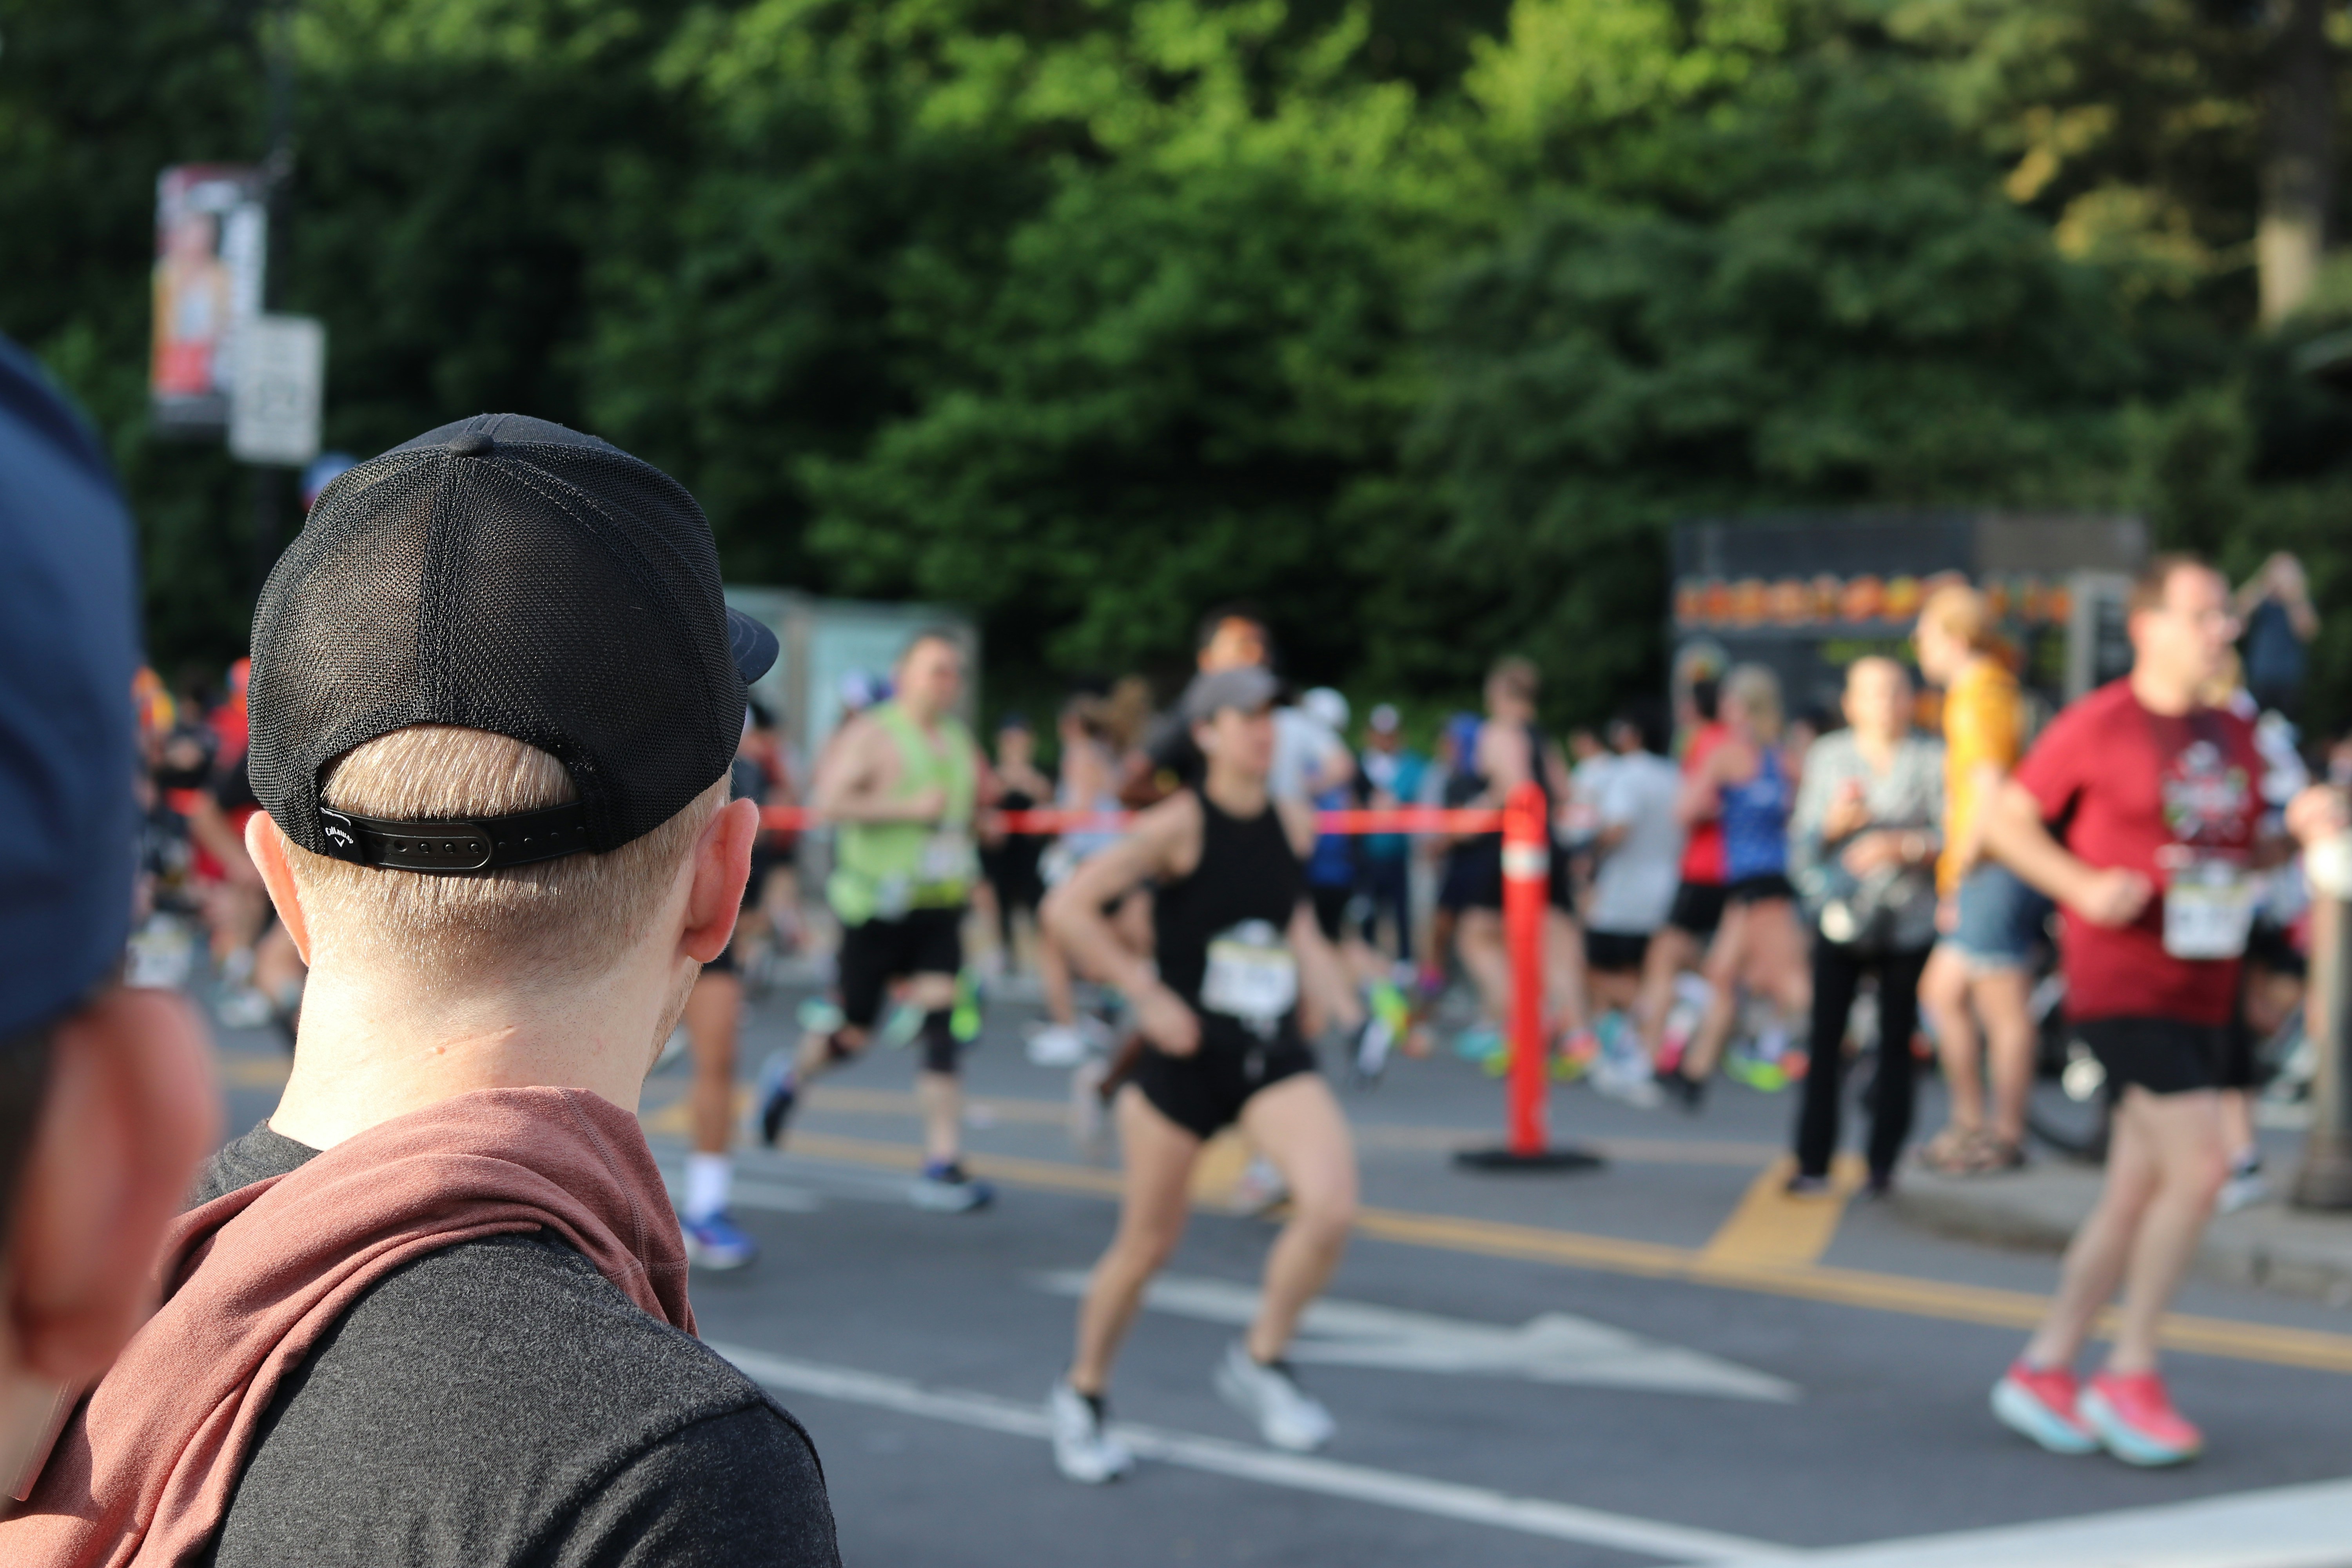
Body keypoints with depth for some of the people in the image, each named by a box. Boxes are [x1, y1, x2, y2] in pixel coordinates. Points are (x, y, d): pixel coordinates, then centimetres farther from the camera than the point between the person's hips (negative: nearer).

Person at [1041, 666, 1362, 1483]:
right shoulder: (1180, 825, -14)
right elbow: (1067, 908, -16)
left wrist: (1318, 974, 9)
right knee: (1148, 1242, 7)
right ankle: (1082, 1394, 32)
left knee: (1332, 1205, -19)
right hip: (1187, 1053, -4)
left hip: (1275, 1056, 4)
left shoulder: (1294, 825, 3)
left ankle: (1259, 1361, 5)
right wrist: (1147, 994, -16)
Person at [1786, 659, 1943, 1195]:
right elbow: (1802, 845, 8)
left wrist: (1907, 847, -18)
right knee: (1825, 1040, -4)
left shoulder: (1932, 761, 2)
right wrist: (1832, 824, -12)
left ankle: (1883, 1164, 10)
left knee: (1896, 1043, 1)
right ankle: (1813, 1161, 1)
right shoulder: (1827, 756, 8)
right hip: (1841, 918, 1)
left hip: (1908, 923, -1)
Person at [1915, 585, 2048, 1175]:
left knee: (2005, 1011, -4)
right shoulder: (1990, 686, 17)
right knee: (1941, 992, 15)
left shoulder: (1978, 699, -13)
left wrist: (1959, 877, -14)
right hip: (1985, 876, 10)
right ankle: (1971, 1122, 21)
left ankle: (2005, 1136, 1)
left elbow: (1989, 797, -20)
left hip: (1995, 873, -10)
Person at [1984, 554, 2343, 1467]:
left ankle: (2043, 1371, 19)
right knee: (2199, 1168, -16)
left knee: (2137, 1192, 9)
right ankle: (2130, 1375, -3)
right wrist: (2083, 886, -18)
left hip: (2201, 995, 7)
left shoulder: (2234, 737, 12)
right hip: (2119, 984, -7)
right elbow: (2004, 821, -3)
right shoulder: (2099, 724, -8)